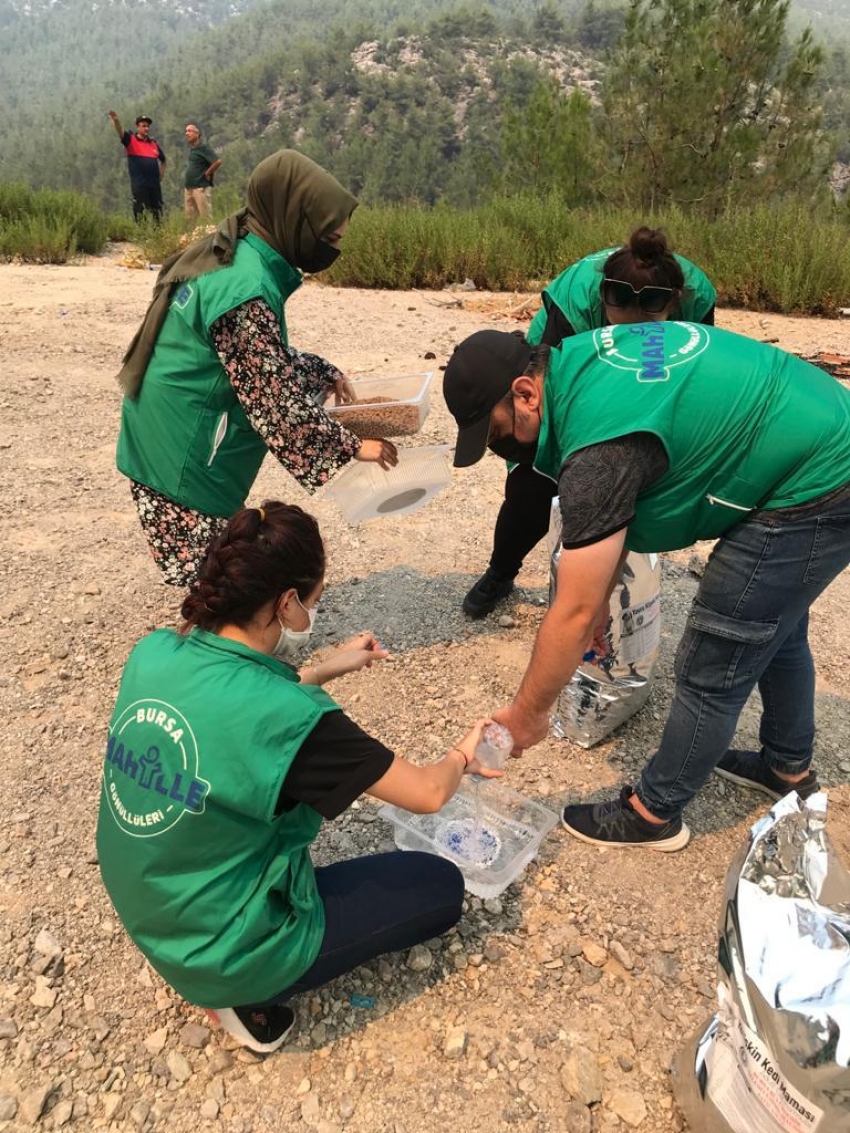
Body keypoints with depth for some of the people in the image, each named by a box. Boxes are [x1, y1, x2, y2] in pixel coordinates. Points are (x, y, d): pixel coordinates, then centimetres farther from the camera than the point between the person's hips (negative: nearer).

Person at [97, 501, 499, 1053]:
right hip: (224, 953, -7)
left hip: (148, 917, 7)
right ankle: (252, 995, 5)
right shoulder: (290, 716, -31)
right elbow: (428, 794, -19)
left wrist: (327, 669, 7)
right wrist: (463, 756, 3)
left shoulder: (153, 653, -12)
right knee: (442, 886, 6)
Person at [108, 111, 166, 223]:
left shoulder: (154, 143, 14)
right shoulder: (130, 140, 2)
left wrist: (161, 176, 18)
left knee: (158, 216, 9)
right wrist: (116, 120, -38)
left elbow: (163, 160, 28)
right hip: (139, 185, -5)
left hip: (155, 185, 5)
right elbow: (120, 132, -18)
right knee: (141, 216, -5)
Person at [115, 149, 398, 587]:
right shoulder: (246, 291, -25)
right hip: (185, 457, -9)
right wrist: (351, 446, -12)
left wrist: (322, 373, 13)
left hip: (171, 442, 9)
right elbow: (279, 404, -22)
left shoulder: (231, 254, 6)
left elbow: (266, 359, 19)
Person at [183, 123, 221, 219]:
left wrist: (207, 174, -12)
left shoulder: (204, 147, -9)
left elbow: (218, 161, -20)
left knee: (205, 218, -6)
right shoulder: (191, 148, 15)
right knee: (190, 218, 9)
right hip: (188, 188, 9)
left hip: (201, 187, -9)